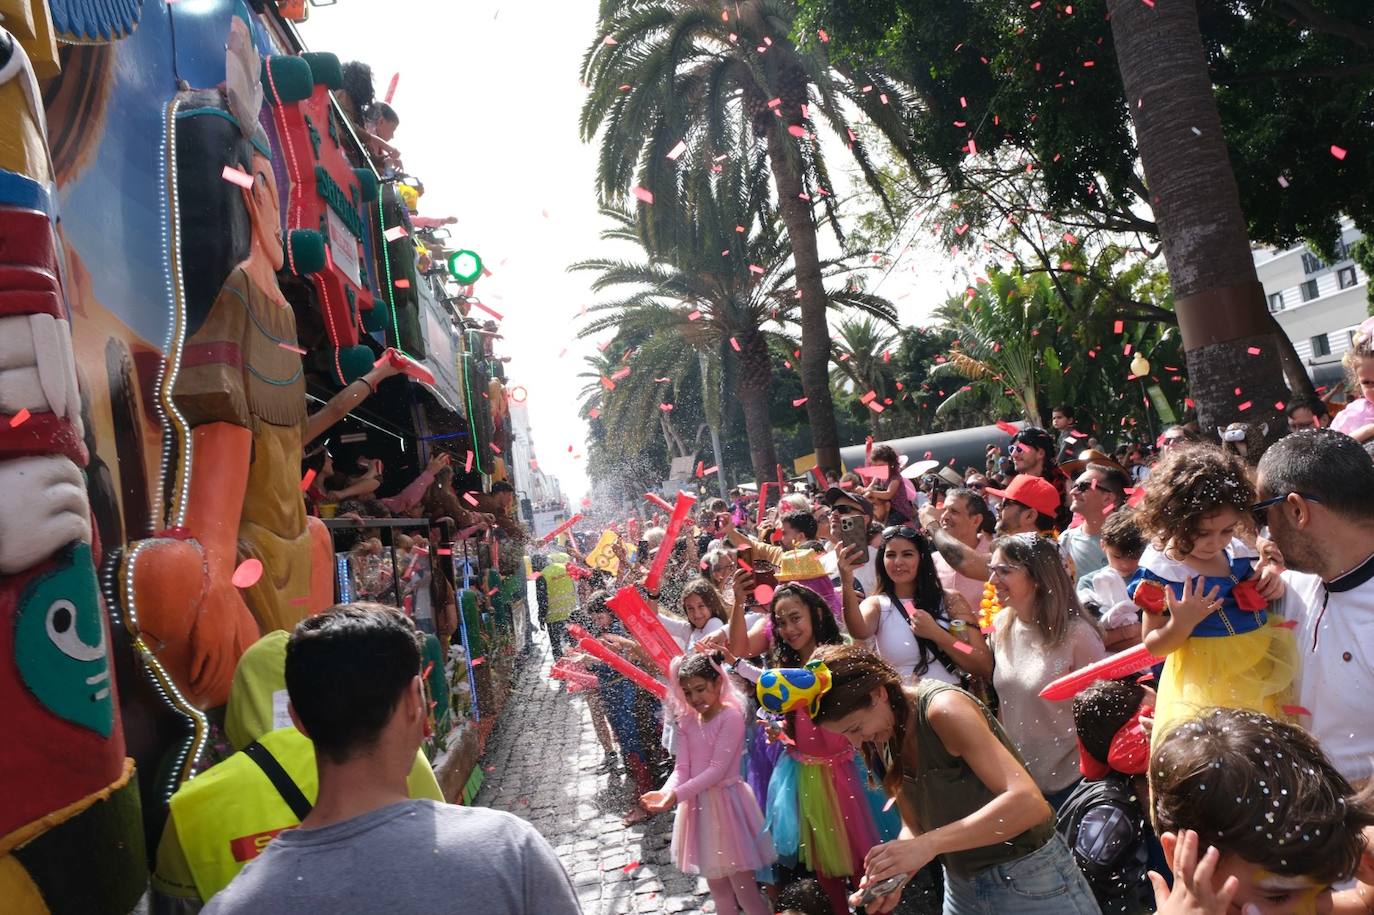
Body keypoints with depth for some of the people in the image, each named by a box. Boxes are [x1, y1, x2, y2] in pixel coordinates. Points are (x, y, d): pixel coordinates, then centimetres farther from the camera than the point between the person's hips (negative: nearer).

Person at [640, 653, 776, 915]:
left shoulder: (731, 716, -15)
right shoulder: (687, 721, 4)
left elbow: (718, 769, -21)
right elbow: (682, 768, 0)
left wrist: (676, 795, -29)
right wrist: (665, 792, -22)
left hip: (726, 801, -6)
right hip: (698, 805, 6)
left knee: (742, 885, -1)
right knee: (716, 884, 18)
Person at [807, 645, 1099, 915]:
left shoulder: (943, 708, -26)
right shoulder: (885, 739, -3)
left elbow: (1028, 802, -34)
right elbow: (915, 826, 2)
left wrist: (928, 845, -39)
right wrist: (892, 876, -18)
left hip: (1028, 880, -7)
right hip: (961, 885, 7)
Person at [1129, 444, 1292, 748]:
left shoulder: (1236, 552, 0)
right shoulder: (1161, 572, -15)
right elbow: (1152, 646, -8)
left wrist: (1271, 584, -3)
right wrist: (1181, 624, -27)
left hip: (1262, 673, 5)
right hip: (1205, 685, -5)